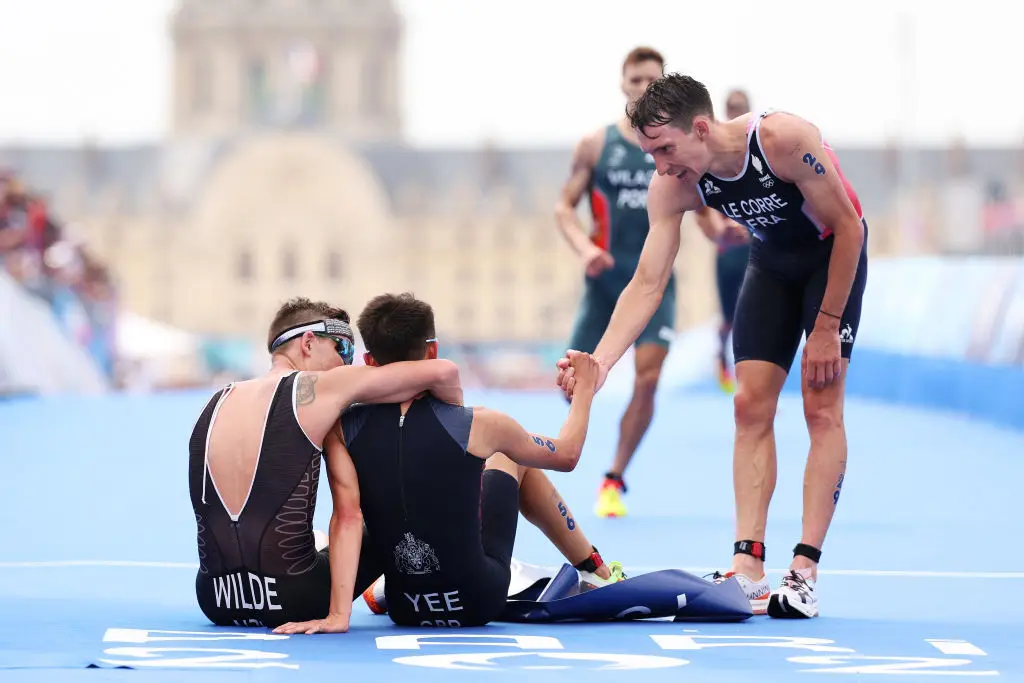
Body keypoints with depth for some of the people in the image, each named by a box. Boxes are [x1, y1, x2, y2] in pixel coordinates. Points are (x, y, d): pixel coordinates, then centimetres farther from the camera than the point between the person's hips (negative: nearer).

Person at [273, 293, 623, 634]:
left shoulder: (345, 430, -11)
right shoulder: (477, 426, -15)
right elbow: (566, 454, 2)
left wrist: (338, 614, -22)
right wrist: (584, 390, 20)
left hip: (404, 610, 2)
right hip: (479, 603, -2)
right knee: (509, 454, 28)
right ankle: (596, 572, 45)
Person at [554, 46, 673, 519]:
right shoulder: (596, 145, 1)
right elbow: (564, 206, 3)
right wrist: (584, 248, -16)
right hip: (605, 280, 0)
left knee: (647, 379, -16)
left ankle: (614, 481, 0)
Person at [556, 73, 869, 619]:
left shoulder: (785, 139, -36)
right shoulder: (673, 188, -20)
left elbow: (849, 227, -24)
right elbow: (647, 285, -20)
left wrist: (827, 328, -21)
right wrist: (597, 364, -35)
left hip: (832, 254, -5)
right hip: (772, 261, 5)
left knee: (821, 407, -13)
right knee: (750, 406, -4)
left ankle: (804, 573, -15)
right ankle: (748, 566, -6)